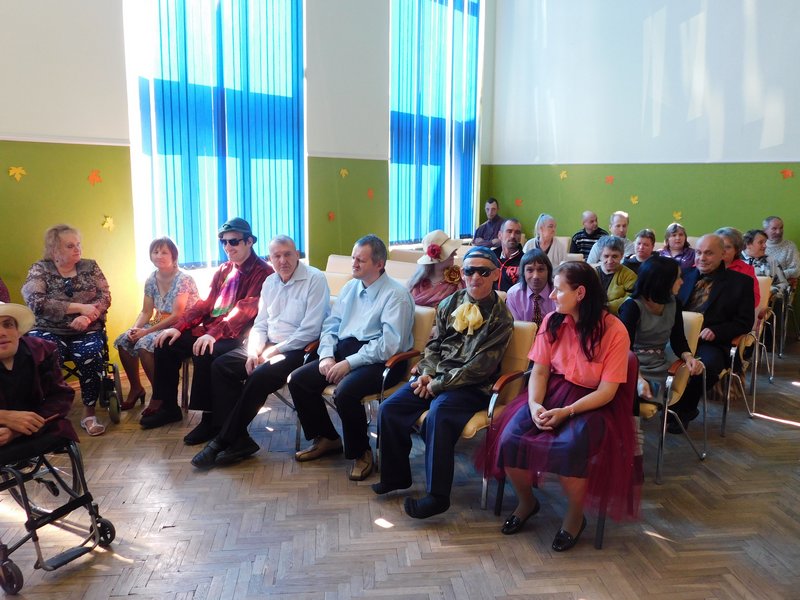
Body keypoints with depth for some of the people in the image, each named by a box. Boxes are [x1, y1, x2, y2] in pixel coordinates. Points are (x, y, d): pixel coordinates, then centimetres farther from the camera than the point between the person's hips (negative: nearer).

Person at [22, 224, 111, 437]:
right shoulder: (39, 270, 3)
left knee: (90, 354, -31)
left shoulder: (90, 266, 9)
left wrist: (87, 317, -19)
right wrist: (79, 307, -17)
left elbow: (105, 297, 1)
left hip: (86, 331, 1)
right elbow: (36, 303, -13)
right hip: (48, 331, -1)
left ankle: (89, 414, -19)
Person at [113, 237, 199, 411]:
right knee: (123, 341, -5)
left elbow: (176, 316, -22)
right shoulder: (151, 280, 6)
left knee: (144, 344, -28)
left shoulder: (183, 280, -17)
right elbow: (146, 312, 9)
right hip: (160, 325, 8)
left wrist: (146, 331, -23)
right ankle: (136, 388, 13)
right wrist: (135, 328, -12)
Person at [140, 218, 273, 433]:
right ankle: (168, 407, 14)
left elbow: (244, 310, -22)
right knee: (166, 344, 1)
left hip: (236, 336, -9)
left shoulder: (262, 272, -11)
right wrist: (178, 327, 0)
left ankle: (210, 419, -18)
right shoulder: (224, 270, 15)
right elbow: (206, 303, 13)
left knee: (204, 355, -34)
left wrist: (214, 333, -33)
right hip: (209, 329, 9)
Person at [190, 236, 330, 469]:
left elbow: (310, 331, -17)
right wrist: (253, 352, -6)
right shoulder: (270, 282, 13)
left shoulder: (315, 279, -11)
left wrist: (274, 351, -15)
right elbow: (260, 325, 14)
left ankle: (224, 441, -13)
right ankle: (237, 439, -10)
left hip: (298, 350, -8)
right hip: (269, 346, 8)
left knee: (259, 377, -30)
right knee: (220, 366, -7)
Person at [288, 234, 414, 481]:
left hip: (380, 360, -8)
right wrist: (327, 356, -4)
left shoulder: (396, 294, -10)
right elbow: (330, 325, 15)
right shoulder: (350, 287, 14)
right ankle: (327, 438, 14)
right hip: (344, 350, 8)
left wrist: (348, 363, -21)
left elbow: (390, 344, -19)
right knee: (298, 380, -6)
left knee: (345, 392, -33)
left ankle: (360, 452, -6)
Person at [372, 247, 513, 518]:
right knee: (389, 409, -12)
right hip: (436, 377, 6)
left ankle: (437, 496, -23)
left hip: (472, 386, -6)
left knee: (438, 414, -34)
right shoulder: (451, 303, 10)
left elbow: (480, 366, -14)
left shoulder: (501, 317, -7)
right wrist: (426, 373, -3)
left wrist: (438, 385, -15)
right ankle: (396, 476, 8)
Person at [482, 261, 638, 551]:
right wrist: (535, 404, -17)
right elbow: (540, 371, 2)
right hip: (554, 391, 4)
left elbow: (607, 391, -13)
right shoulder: (553, 322, -2)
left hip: (593, 403, -4)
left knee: (570, 446, -33)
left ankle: (575, 516, -1)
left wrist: (566, 412, -23)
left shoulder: (614, 330, -13)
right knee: (512, 436, -21)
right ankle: (526, 501, 10)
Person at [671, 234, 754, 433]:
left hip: (710, 343, -2)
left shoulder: (740, 282, 9)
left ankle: (683, 411, -8)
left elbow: (745, 321, 6)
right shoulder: (684, 275, 18)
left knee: (707, 364, -35)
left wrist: (716, 331, -12)